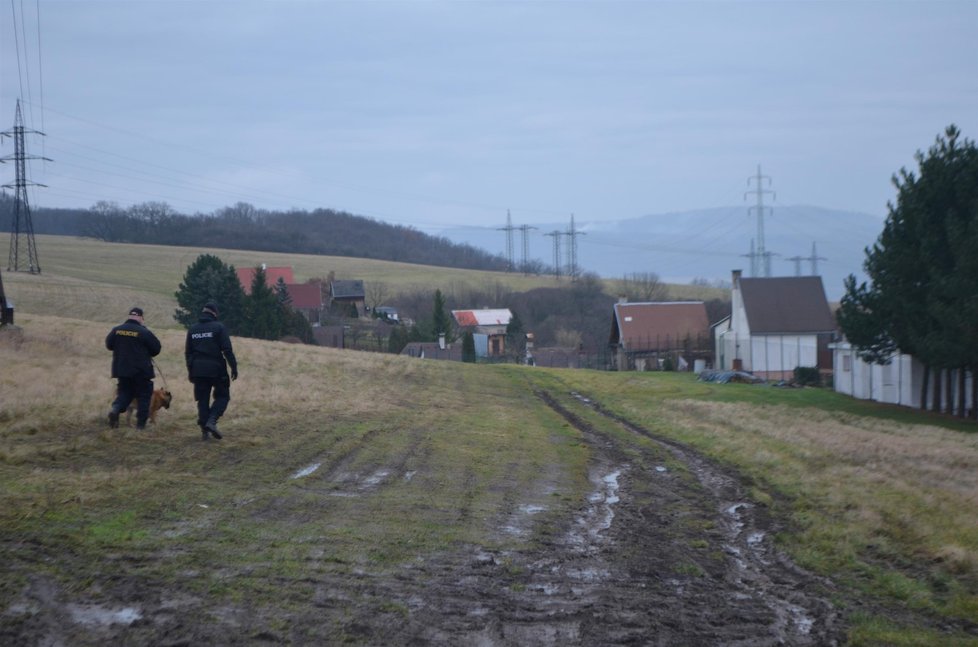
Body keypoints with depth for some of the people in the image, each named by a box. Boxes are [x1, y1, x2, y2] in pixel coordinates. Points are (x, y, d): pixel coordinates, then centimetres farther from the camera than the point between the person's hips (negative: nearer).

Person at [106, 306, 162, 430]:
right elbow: (157, 348, -6)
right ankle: (141, 423, 5)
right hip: (141, 370, -4)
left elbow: (108, 345, 11)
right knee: (143, 395, 8)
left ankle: (115, 409, -12)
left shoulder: (116, 330, -1)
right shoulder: (144, 332, -13)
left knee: (124, 392, 17)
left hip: (121, 368, 4)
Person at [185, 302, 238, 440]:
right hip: (216, 368, -4)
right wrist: (234, 367, -6)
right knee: (222, 396, 6)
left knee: (202, 399, 10)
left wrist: (190, 370, 22)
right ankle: (212, 420, -15)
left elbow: (188, 352, 15)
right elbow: (227, 350, -10)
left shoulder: (192, 329, 11)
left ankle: (204, 429, 6)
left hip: (198, 370, 4)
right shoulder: (219, 327, -5)